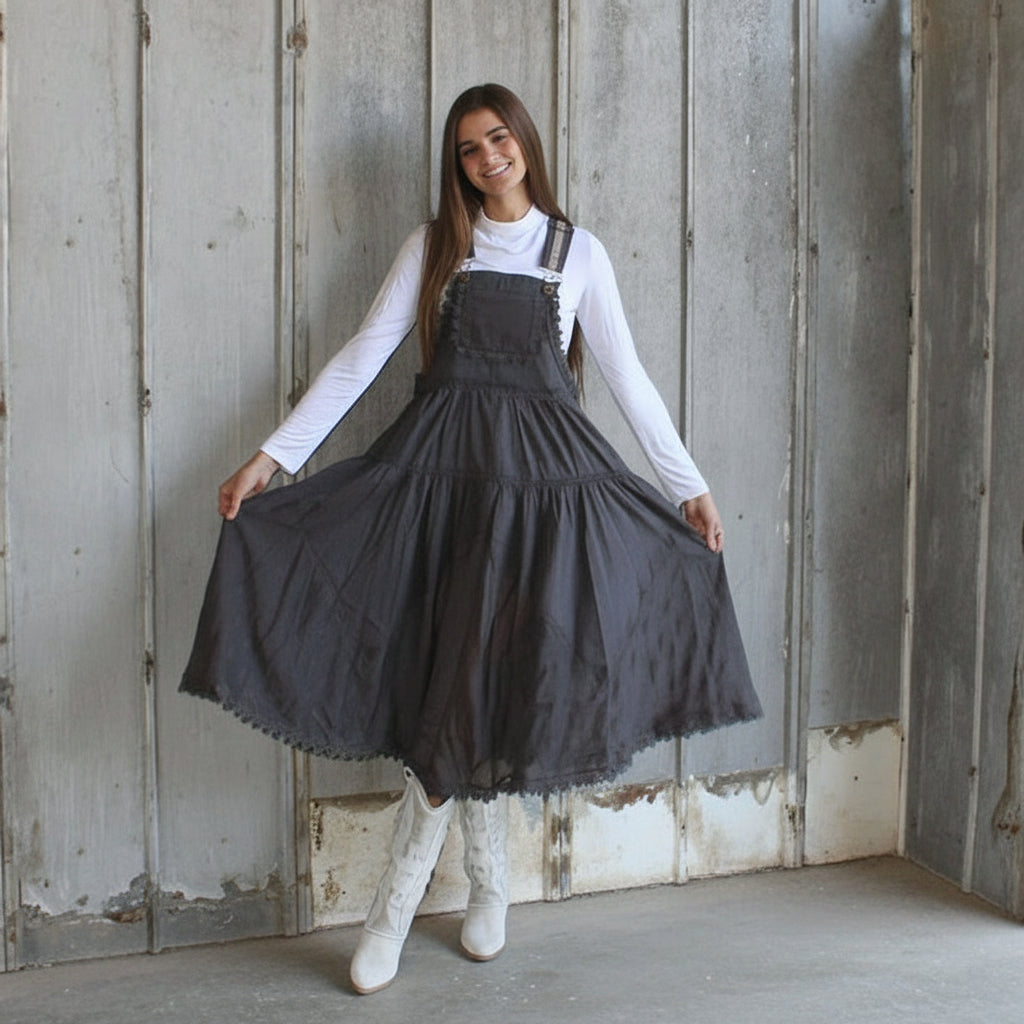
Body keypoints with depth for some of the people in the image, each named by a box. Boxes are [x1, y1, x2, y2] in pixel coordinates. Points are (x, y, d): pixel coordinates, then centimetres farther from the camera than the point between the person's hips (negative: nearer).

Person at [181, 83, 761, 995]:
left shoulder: (578, 252, 9)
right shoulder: (434, 247, 10)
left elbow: (627, 375, 10)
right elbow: (363, 356, 5)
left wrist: (691, 485, 9)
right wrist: (275, 454, -2)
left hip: (544, 473, -1)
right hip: (443, 465, 1)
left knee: (487, 671, -5)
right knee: (461, 672, -1)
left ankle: (398, 899, 4)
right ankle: (489, 878, 16)